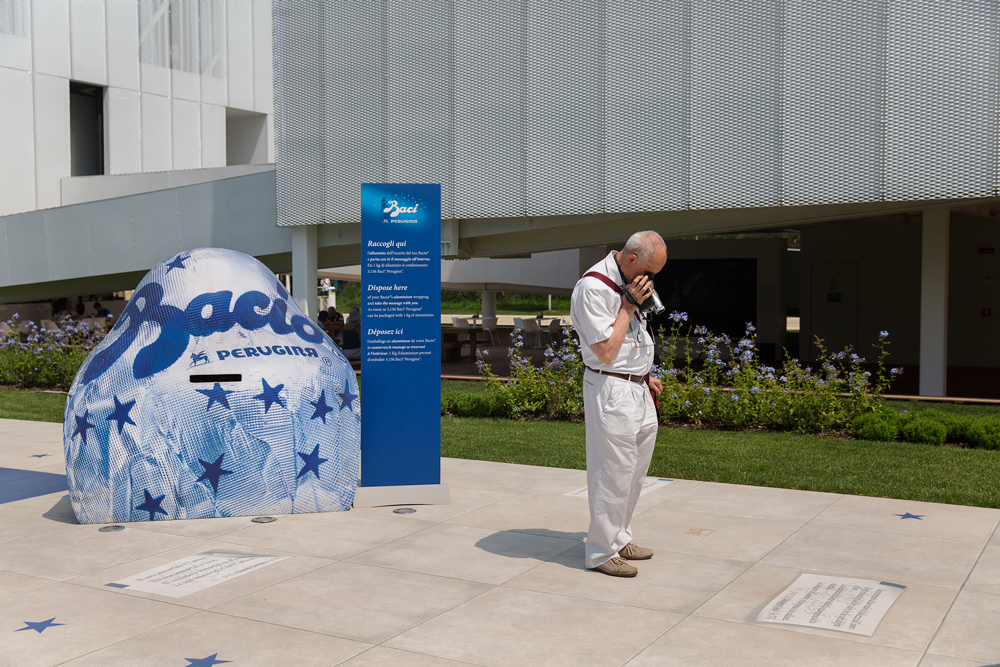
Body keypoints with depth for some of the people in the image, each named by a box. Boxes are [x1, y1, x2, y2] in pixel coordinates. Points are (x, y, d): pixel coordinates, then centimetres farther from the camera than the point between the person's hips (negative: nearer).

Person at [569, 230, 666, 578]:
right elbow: (606, 351, -21)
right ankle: (602, 552, 9)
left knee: (635, 470, 15)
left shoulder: (629, 283, 12)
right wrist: (628, 305, -17)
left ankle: (620, 538, 29)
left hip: (638, 391, 9)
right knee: (613, 473, -3)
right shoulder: (593, 287, -18)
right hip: (610, 391, -9)